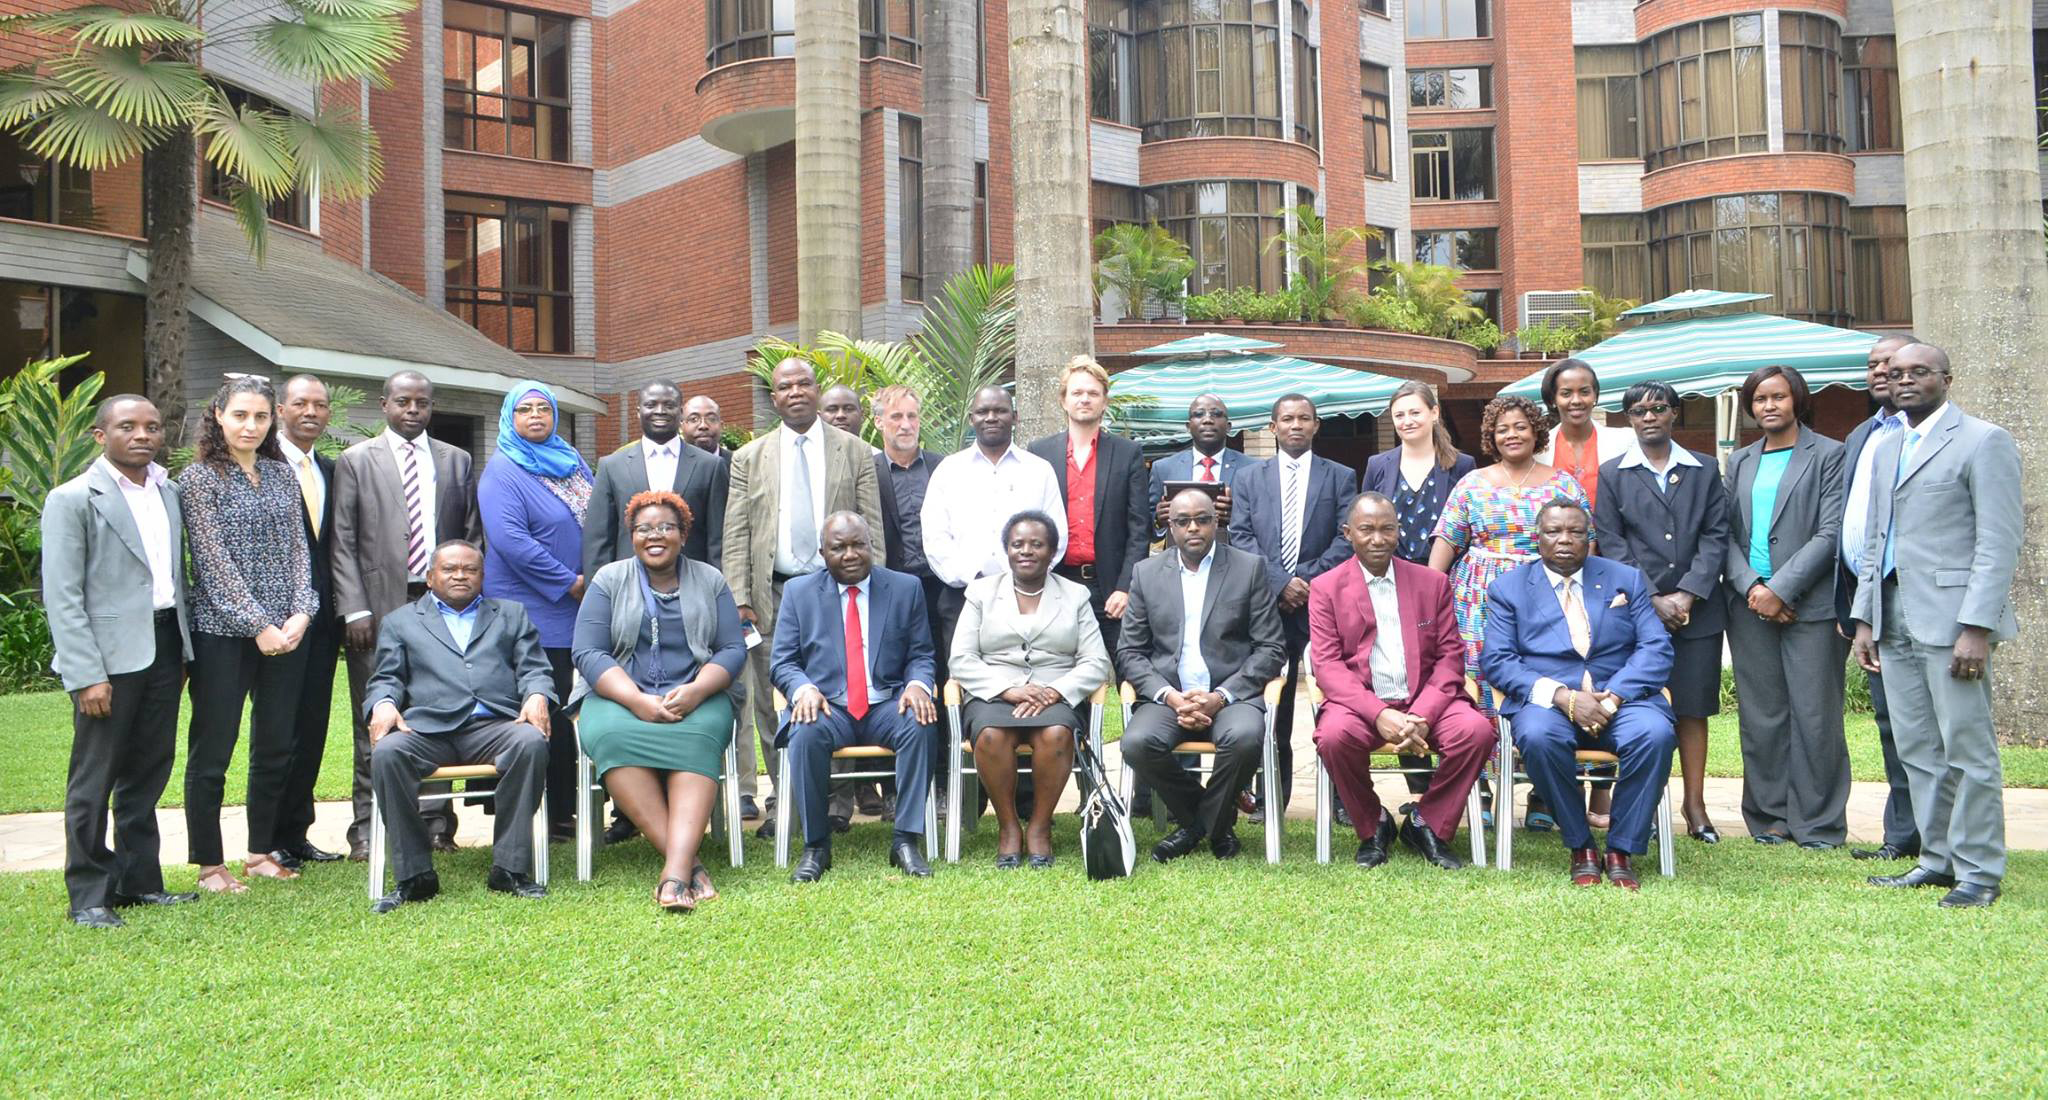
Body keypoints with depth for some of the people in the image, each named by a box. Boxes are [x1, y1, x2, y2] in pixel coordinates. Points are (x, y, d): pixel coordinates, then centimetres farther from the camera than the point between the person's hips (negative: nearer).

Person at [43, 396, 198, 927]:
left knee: (148, 772, 13)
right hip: (110, 655, -6)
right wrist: (86, 675, -17)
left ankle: (138, 881, 24)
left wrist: (183, 647, 11)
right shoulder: (73, 499, -7)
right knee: (93, 779, 2)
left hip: (163, 645, 6)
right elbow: (62, 597, -11)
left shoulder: (168, 493, 12)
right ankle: (88, 896, 11)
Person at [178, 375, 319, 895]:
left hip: (284, 631, 5)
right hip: (223, 632, -5)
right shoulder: (200, 477, -4)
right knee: (211, 750, 2)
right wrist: (258, 625, -14)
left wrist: (301, 613, -6)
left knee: (276, 746, 11)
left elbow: (298, 548, 8)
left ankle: (262, 852, 23)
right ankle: (209, 865, 11)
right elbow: (213, 561, -10)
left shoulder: (281, 473, 11)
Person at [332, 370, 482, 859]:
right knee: (375, 723, 1)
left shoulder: (457, 462, 14)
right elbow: (342, 543, 1)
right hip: (379, 607, -2)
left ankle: (436, 823, 12)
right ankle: (367, 828, 7)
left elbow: (472, 536, 13)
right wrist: (355, 610, -8)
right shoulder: (355, 461, 6)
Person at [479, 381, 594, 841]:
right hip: (532, 611, -6)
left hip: (578, 611, 6)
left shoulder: (572, 462, 17)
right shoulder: (502, 471, -4)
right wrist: (569, 582, -14)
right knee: (539, 716, -5)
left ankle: (565, 812, 11)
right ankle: (542, 819, 0)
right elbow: (509, 539, -15)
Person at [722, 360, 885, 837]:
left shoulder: (854, 452, 9)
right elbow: (735, 535, 6)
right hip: (773, 595, 1)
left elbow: (872, 528, 6)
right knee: (771, 701, 2)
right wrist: (739, 600, -3)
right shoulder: (748, 459, 11)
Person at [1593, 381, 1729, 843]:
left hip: (1697, 610, 2)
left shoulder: (1704, 471, 11)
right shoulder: (1612, 474, 6)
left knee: (1694, 707, 4)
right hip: (1636, 610, -1)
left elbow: (1716, 536, 4)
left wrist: (1687, 594, -8)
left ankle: (1695, 804, 10)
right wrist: (1652, 599, -9)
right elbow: (1611, 545, 0)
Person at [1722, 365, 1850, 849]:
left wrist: (1781, 589, -13)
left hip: (1809, 604, -4)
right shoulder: (1740, 461, 16)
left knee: (1814, 715, -3)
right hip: (1751, 605, 4)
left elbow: (1830, 533, -8)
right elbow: (1728, 532, 10)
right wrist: (1750, 587, -6)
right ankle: (1770, 817, 16)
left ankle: (1818, 823, 6)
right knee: (1760, 717, 7)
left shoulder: (1829, 455, 0)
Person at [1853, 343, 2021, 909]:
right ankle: (1937, 858, 20)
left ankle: (1979, 871, 5)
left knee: (1968, 750, -3)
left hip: (1952, 619, -7)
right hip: (1895, 622, 7)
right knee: (1917, 750, 11)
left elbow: (2000, 541, -10)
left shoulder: (1983, 442, -4)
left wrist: (1976, 626, -17)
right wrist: (1865, 617, 14)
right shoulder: (1886, 449, 19)